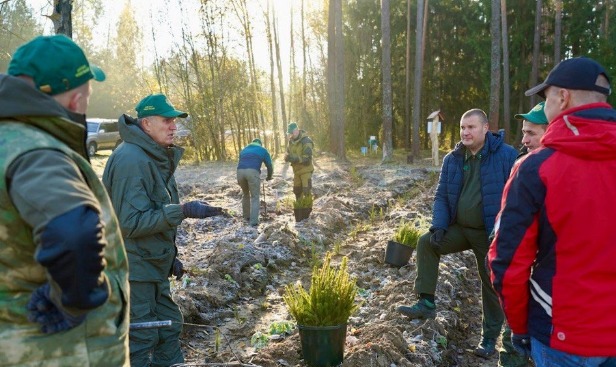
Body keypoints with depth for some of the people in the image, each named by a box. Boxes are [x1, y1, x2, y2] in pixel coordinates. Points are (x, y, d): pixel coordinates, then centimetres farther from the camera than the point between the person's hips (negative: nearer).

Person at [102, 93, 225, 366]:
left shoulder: (154, 157, 10)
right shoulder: (131, 160, -21)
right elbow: (130, 222, -26)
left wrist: (170, 257, 14)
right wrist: (184, 211, -29)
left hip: (153, 265, 9)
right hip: (133, 268, -9)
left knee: (168, 326, 17)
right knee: (140, 337, 3)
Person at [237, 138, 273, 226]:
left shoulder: (244, 150, 36)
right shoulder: (263, 150, 26)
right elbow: (269, 166, 26)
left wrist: (239, 180, 46)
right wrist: (269, 177, 45)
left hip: (240, 171, 4)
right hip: (253, 172, -4)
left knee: (245, 194, 25)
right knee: (255, 197, 6)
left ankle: (246, 216, 33)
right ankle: (254, 221, -2)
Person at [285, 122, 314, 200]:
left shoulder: (306, 142, -20)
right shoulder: (291, 141, 3)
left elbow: (307, 159, -24)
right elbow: (288, 153, 7)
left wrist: (295, 159, -36)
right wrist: (287, 157, -18)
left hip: (306, 170, -7)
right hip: (296, 170, 8)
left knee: (307, 191, -9)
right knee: (297, 190, 16)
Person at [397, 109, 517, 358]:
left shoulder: (506, 155, -13)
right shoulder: (452, 159, 1)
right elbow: (442, 196, 4)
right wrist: (438, 226, -11)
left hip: (490, 234, -4)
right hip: (459, 228, 4)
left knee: (491, 283, 7)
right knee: (426, 242, -17)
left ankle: (490, 336, 26)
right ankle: (427, 303, -9)